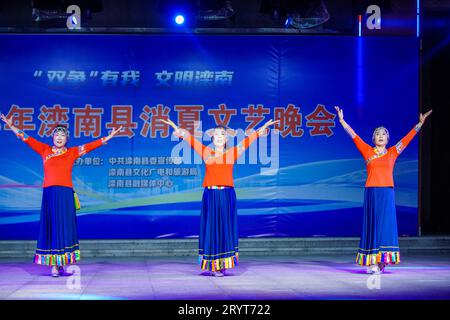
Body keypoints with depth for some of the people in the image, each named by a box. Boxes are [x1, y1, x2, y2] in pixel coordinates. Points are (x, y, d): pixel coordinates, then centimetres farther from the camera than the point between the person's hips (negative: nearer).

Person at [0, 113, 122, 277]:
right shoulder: (45, 150, 11)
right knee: (50, 228, 0)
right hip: (49, 194, 0)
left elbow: (91, 145, 8)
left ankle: (62, 264, 5)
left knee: (65, 228, -1)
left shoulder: (72, 152, 10)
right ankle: (53, 265, 1)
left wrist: (109, 136, 5)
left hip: (66, 194, 0)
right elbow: (27, 139, 12)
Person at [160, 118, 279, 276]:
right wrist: (176, 128, 6)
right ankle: (211, 265, 6)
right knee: (210, 228, 1)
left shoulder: (232, 153, 8)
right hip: (210, 195, 0)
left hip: (227, 195, 0)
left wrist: (263, 128, 7)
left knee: (226, 228, 2)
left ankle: (222, 265, 8)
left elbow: (248, 140, 8)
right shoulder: (206, 152, 9)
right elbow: (190, 139, 9)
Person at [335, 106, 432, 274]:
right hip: (371, 192, -1)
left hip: (387, 193, 1)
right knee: (372, 224, -1)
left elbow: (407, 138, 10)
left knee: (385, 224, -2)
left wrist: (420, 123, 8)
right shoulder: (367, 151, 9)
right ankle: (372, 262, 0)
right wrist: (342, 120, 4)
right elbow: (354, 136, 7)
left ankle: (382, 261, 2)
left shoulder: (392, 152, 11)